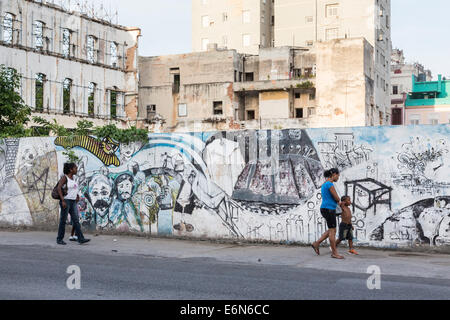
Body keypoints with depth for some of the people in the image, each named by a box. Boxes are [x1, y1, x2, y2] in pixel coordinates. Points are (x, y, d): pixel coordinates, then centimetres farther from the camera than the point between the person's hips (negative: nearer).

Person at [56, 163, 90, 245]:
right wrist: (63, 200, -26)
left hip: (73, 202, 7)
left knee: (76, 220, 0)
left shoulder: (73, 177, 12)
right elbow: (59, 188, -21)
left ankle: (81, 239, -5)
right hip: (65, 201, -7)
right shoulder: (64, 177, -10)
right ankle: (59, 239, 11)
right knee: (63, 220, 0)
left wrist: (77, 196, 16)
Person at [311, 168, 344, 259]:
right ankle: (334, 253, 3)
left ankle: (317, 243, 15)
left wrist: (337, 201, 6)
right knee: (332, 231, -3)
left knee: (332, 230, 16)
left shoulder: (325, 185, 16)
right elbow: (337, 198, -14)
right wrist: (338, 200, 9)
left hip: (326, 210, 10)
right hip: (329, 210, -10)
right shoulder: (330, 184, -16)